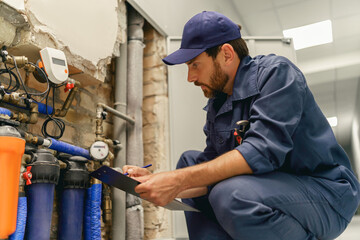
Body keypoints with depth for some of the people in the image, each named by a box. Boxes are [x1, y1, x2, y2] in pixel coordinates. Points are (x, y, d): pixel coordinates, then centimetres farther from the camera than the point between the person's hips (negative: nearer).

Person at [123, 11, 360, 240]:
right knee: (190, 161, 3)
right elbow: (214, 172, 3)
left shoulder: (275, 72, -15)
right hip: (267, 190, 7)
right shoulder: (216, 106, 7)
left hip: (326, 191, -7)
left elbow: (263, 151, -29)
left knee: (229, 195, -32)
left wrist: (179, 180, -30)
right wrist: (155, 180, -11)